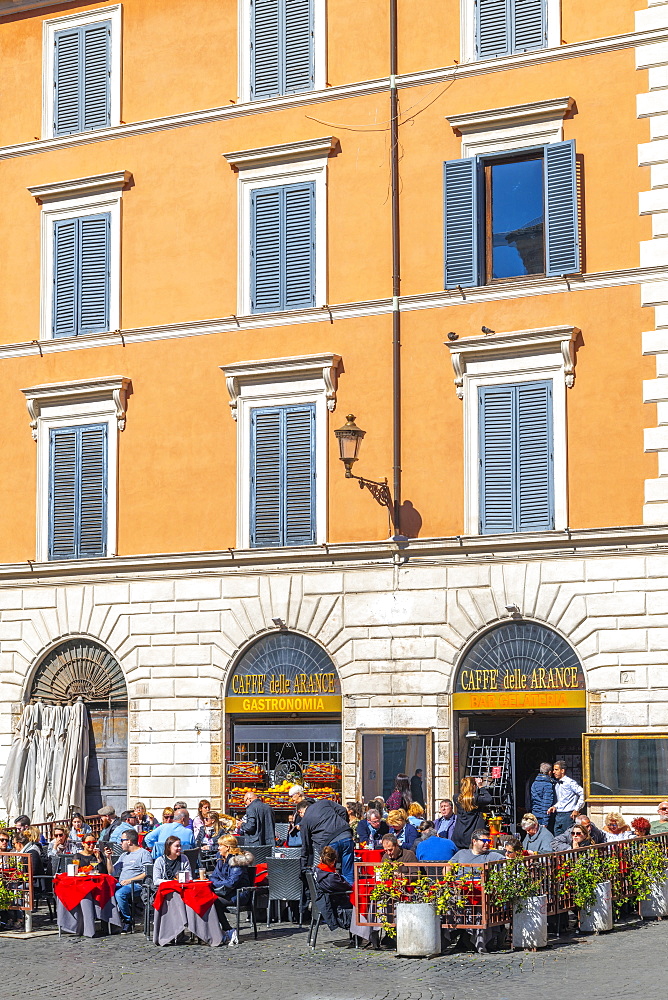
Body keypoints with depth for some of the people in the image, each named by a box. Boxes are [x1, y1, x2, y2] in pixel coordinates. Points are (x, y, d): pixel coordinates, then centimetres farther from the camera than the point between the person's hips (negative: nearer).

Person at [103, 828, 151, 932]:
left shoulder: (144, 853, 4)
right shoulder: (124, 855, 29)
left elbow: (147, 873, -8)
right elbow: (112, 873, 25)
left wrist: (130, 880, -16)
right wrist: (109, 858, 14)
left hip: (135, 885, -7)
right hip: (120, 884, 7)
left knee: (119, 894, -36)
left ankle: (128, 920, -19)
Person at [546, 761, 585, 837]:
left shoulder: (570, 782, -8)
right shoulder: (557, 785, 18)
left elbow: (582, 794, -14)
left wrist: (576, 810, -14)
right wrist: (555, 806, 9)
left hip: (568, 815, -8)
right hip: (558, 815, 8)